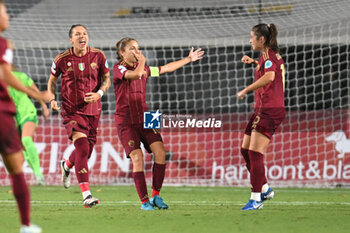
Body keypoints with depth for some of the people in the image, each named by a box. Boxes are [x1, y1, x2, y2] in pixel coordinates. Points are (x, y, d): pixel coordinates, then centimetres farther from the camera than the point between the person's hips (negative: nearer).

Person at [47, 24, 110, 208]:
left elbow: (106, 79, 7)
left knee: (87, 150, 13)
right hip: (71, 110, -3)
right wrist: (52, 99, -6)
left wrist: (99, 93, -12)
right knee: (82, 147, -20)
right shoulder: (61, 59, -5)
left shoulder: (98, 56, -2)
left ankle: (66, 166, 51)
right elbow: (52, 80, 10)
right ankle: (86, 195, -22)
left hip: (93, 110, 3)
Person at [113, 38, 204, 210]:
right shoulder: (118, 69, -7)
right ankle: (144, 201, -7)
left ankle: (156, 196, 0)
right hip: (126, 122, -6)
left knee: (160, 152, -11)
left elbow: (166, 68, 24)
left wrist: (189, 59, 28)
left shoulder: (143, 68, 14)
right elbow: (136, 74, -26)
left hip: (144, 119, 6)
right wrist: (142, 61, -7)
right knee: (137, 158, -15)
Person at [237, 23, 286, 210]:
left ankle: (256, 198, -12)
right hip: (264, 110, 10)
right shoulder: (272, 55, 16)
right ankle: (265, 189, 20)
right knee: (246, 150, 12)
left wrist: (246, 90, -28)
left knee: (255, 153, -13)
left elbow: (269, 76, -34)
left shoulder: (268, 56, -13)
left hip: (269, 111, -10)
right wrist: (254, 62, 26)